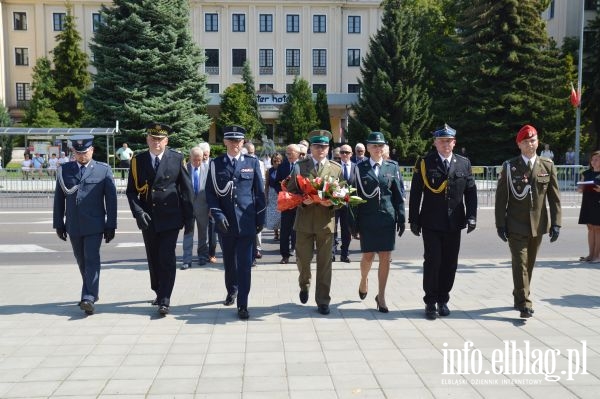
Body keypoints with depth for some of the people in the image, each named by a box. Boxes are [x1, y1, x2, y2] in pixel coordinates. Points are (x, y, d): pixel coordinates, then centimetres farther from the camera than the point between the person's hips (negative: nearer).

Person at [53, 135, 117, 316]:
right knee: (82, 261, 12)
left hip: (94, 225, -3)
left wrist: (111, 226, -3)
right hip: (73, 226, 3)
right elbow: (59, 199, 10)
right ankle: (92, 294, 26)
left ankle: (88, 298, -11)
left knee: (92, 260, -10)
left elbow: (111, 199, 0)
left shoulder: (104, 170, 1)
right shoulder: (64, 170, 8)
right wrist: (58, 224, 8)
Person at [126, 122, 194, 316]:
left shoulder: (177, 159, -1)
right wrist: (138, 212, -12)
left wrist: (189, 218, -1)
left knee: (167, 259, -7)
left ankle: (164, 300, 0)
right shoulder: (138, 161, 3)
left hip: (170, 218, -3)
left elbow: (186, 189, 1)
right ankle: (159, 292, 31)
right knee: (153, 259, 13)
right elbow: (131, 191, 4)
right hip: (148, 219, 3)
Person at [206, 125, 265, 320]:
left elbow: (260, 192, 5)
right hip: (225, 222, 2)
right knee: (229, 261, 16)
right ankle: (231, 290, 41)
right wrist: (217, 214, -10)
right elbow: (210, 192, 3)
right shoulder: (215, 164, 4)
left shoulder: (252, 162, 4)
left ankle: (242, 305, 3)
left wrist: (261, 219, 3)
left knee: (244, 265, -4)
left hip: (246, 222, -1)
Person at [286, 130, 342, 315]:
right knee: (303, 259, 7)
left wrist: (332, 202, -13)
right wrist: (303, 201, -15)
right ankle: (304, 285, 39)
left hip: (326, 221, 0)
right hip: (304, 221, 0)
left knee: (324, 262, 4)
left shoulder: (336, 168, 6)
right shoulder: (299, 166, 4)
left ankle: (323, 300, 15)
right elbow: (291, 192, 3)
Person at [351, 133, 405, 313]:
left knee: (385, 258, 2)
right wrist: (354, 222, -3)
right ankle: (364, 280, 37)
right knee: (368, 256, 5)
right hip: (367, 219, -1)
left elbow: (399, 195, 5)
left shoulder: (392, 167, 6)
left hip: (387, 218, 1)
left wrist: (401, 219, 1)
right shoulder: (360, 168, 2)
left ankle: (381, 296, 14)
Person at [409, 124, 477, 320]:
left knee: (450, 263, 8)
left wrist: (471, 217, -3)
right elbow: (415, 193, -2)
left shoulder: (464, 163, 7)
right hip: (431, 223, -3)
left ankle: (443, 300, 23)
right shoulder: (424, 163, -1)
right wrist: (414, 220, -5)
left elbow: (471, 192, 7)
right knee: (432, 262, -2)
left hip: (454, 223, 3)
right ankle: (430, 302, 10)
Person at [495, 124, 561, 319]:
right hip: (516, 226, -3)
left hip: (538, 225, 3)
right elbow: (501, 197, -2)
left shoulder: (548, 166, 4)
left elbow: (554, 197, 5)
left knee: (529, 264, 13)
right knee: (520, 264, -7)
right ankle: (524, 304, -5)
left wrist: (556, 223, -1)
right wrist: (500, 224, -7)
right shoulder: (509, 167, -2)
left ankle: (519, 298, 28)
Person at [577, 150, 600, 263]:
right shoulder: (586, 173, 13)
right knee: (590, 228, 8)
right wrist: (581, 188, -5)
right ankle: (591, 254, 13)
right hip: (588, 203, 5)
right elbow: (580, 188, 17)